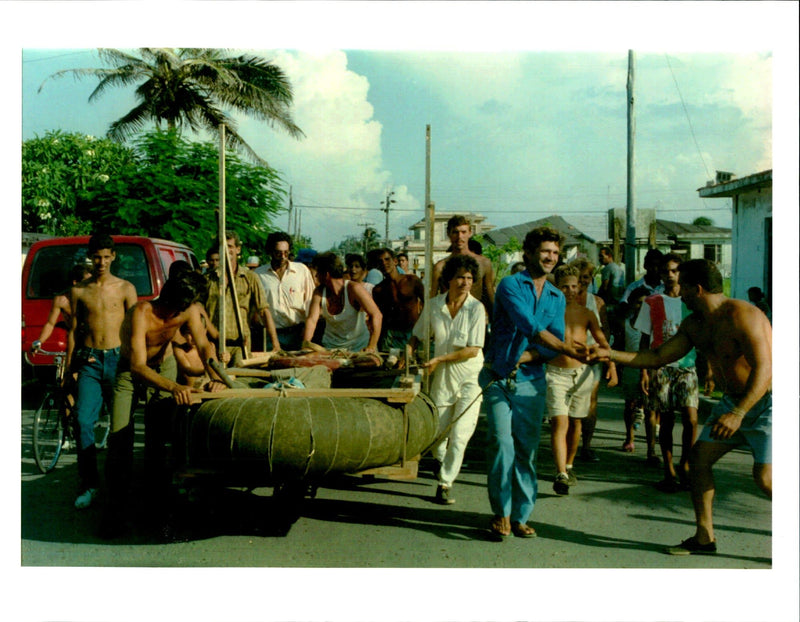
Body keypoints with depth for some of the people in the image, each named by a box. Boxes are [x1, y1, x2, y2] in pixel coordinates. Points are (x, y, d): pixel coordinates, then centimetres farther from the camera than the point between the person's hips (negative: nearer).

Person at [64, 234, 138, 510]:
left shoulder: (126, 288, 5)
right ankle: (89, 483, -1)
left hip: (118, 359, -1)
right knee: (83, 421, -9)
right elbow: (73, 330, 13)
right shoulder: (79, 291, 9)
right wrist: (68, 366, 9)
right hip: (89, 362, 1)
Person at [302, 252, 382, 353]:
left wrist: (371, 347, -29)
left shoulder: (354, 289, -17)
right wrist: (306, 342, -28)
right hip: (332, 344, 3)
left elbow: (376, 315, -22)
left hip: (358, 343, -3)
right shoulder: (319, 292, -4)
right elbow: (311, 320, -10)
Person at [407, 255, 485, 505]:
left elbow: (473, 350, -14)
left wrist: (440, 359, -15)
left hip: (470, 376, -3)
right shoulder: (434, 305, -2)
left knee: (459, 435, -8)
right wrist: (407, 354, -3)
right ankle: (441, 460, 44)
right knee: (437, 433, 11)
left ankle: (445, 482, 7)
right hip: (442, 377, 3)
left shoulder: (476, 308, -11)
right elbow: (417, 336, 12)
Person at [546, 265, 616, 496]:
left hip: (582, 372, 4)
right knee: (559, 422, -14)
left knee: (575, 423, 13)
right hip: (556, 373, -3)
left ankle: (569, 465, 31)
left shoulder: (586, 314, 8)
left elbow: (601, 340, 11)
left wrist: (612, 366, 1)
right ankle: (561, 474, -20)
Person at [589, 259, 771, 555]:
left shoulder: (742, 316, -24)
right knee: (698, 456, 3)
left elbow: (763, 368, -29)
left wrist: (737, 413, -37)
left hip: (765, 403, -8)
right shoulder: (694, 325, 4)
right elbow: (657, 357, 8)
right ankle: (704, 537, 12)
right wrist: (610, 354, 1)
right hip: (733, 401, 9)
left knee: (764, 476, -17)